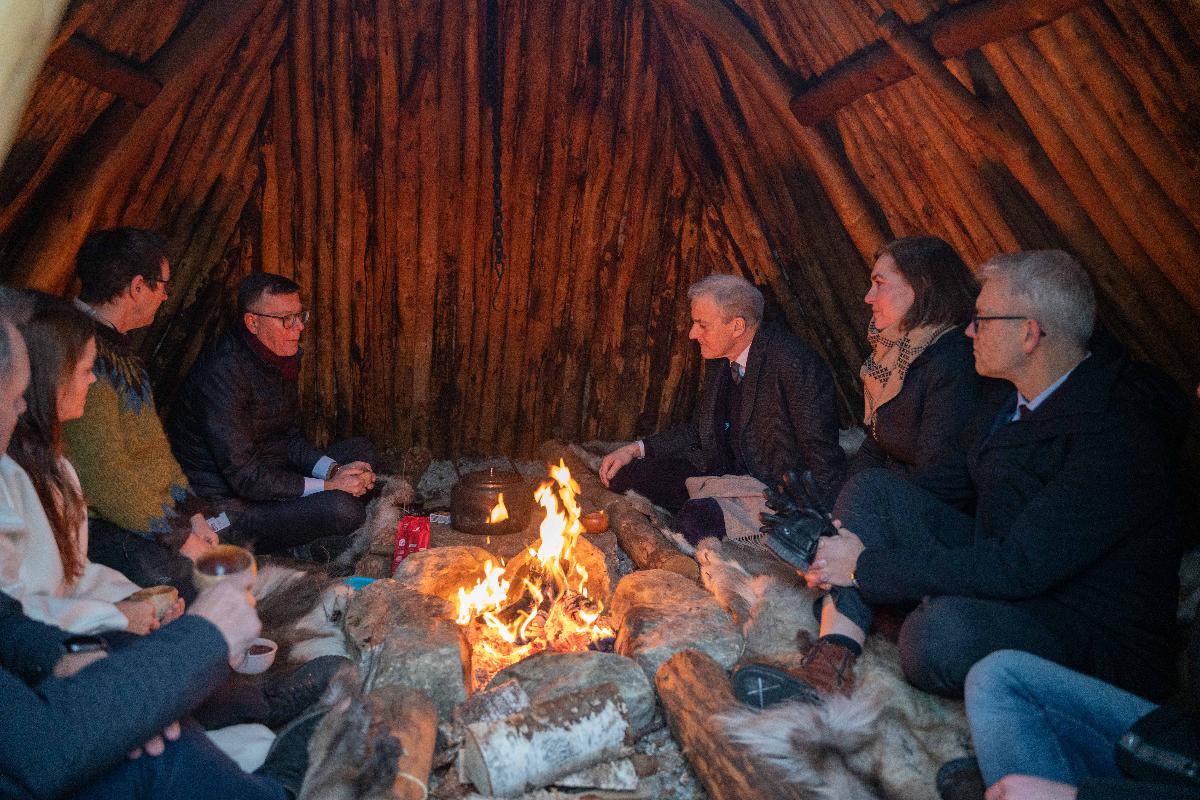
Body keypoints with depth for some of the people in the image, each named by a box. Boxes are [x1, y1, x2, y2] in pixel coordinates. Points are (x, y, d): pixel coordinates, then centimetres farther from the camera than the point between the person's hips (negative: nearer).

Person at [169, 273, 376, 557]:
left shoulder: (283, 357, 5)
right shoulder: (224, 371, -24)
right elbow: (243, 476, -26)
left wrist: (335, 470, -7)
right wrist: (328, 486, -23)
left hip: (270, 479, 10)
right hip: (228, 507, -10)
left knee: (361, 451, 10)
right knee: (343, 509, -28)